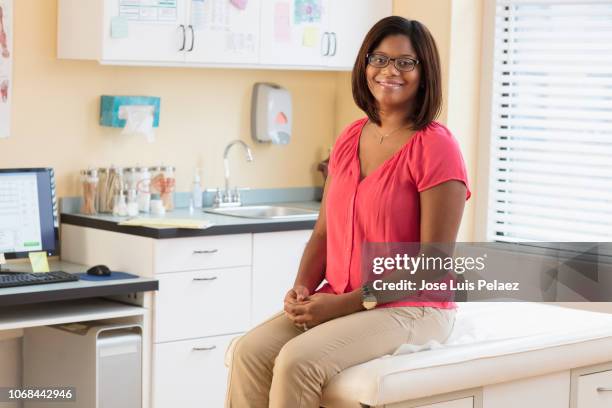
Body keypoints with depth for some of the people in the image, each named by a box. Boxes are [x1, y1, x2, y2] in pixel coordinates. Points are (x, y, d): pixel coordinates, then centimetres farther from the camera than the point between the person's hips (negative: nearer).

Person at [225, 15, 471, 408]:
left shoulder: (436, 147, -11)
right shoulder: (350, 139, 10)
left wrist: (348, 303, -17)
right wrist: (302, 287, -5)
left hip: (412, 309, -6)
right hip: (337, 302, 6)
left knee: (298, 361, -29)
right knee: (250, 351, -18)